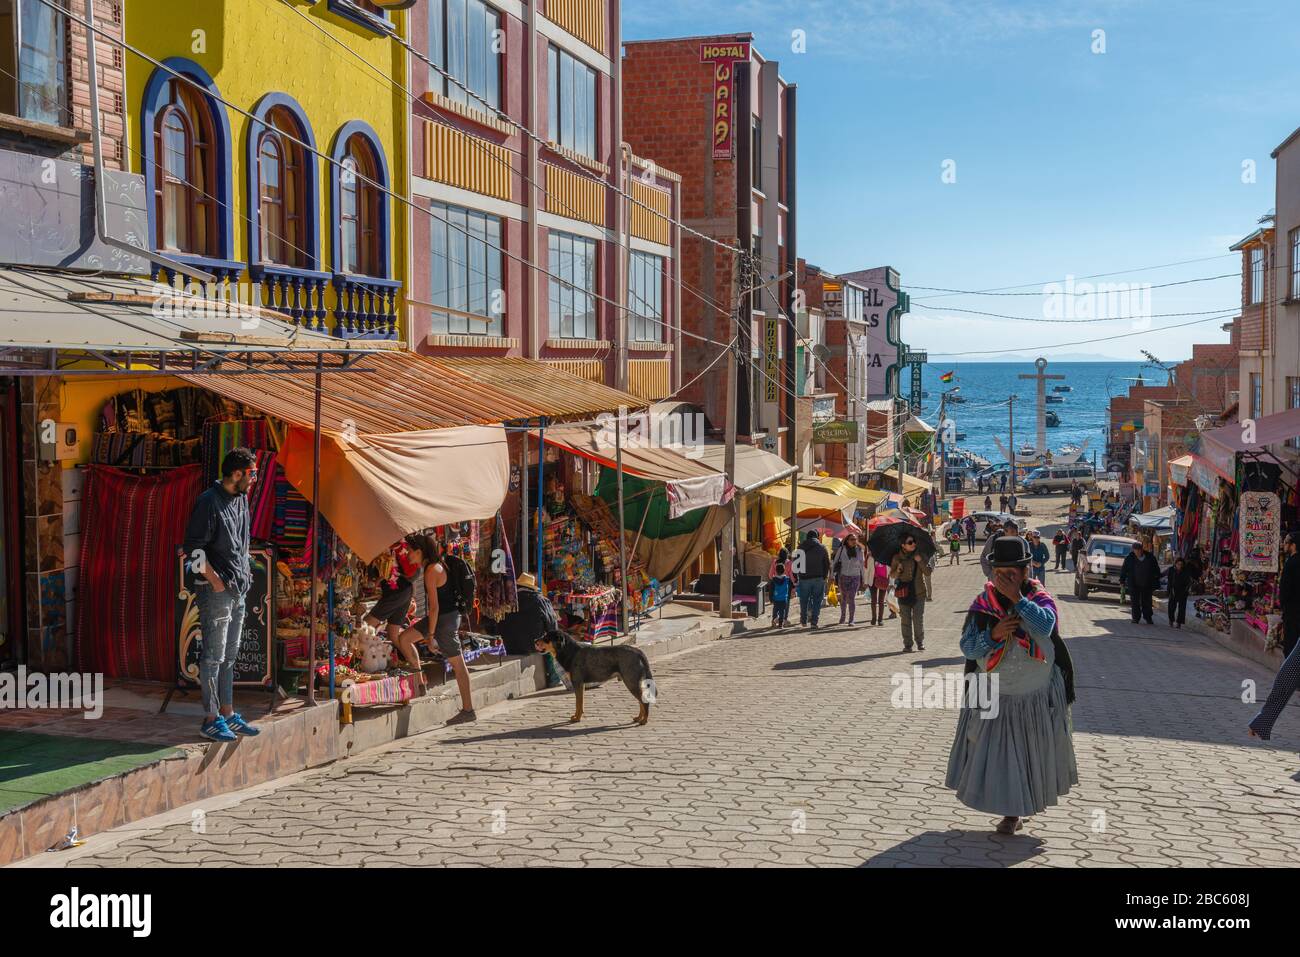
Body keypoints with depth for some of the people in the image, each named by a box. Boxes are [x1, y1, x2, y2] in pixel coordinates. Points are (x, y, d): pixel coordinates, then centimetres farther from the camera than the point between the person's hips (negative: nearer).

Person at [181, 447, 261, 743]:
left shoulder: (241, 499, 12)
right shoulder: (209, 502, -14)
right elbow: (192, 548, -16)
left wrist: (246, 571, 12)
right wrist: (214, 580, -15)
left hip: (238, 590, 9)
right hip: (215, 590, -9)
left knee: (229, 656, 14)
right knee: (213, 657, -3)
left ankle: (228, 715, 21)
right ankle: (211, 720, 2)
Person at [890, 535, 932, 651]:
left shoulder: (920, 556, 1)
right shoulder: (897, 558, 0)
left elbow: (928, 572, -3)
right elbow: (892, 575, 8)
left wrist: (920, 561, -17)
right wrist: (897, 571, -14)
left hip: (919, 592, 0)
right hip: (903, 592, 0)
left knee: (919, 619, -2)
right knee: (906, 620, 3)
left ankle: (920, 643, 12)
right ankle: (907, 644, 10)